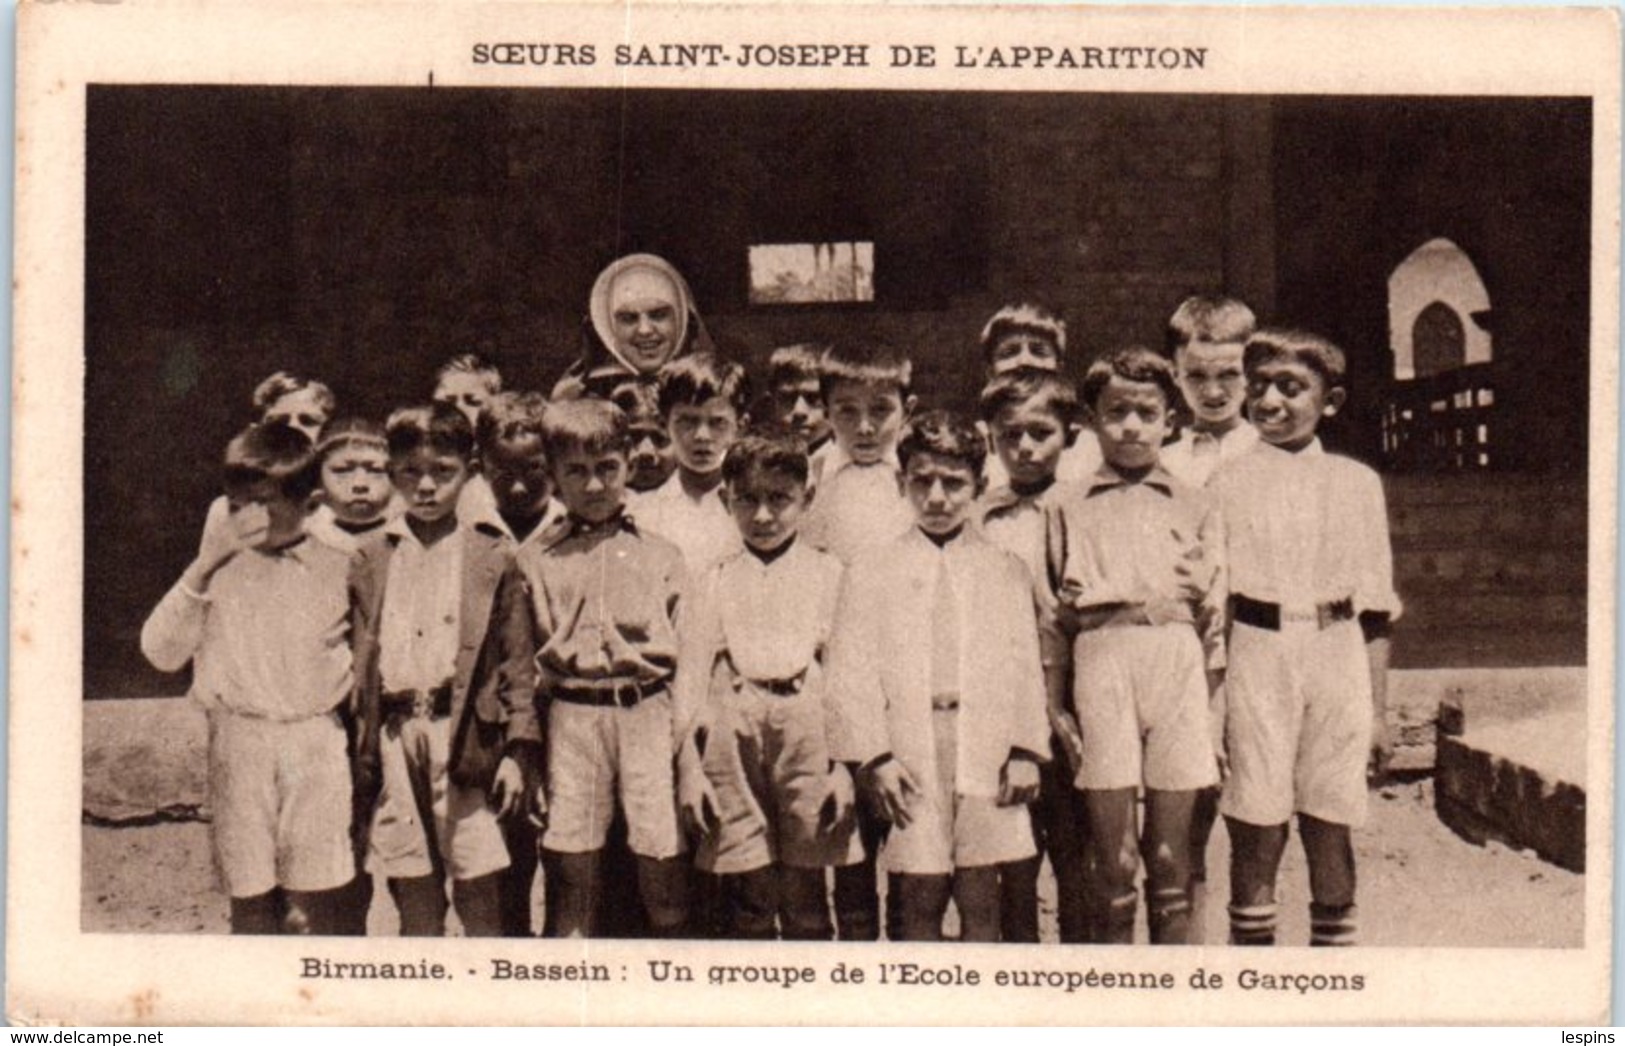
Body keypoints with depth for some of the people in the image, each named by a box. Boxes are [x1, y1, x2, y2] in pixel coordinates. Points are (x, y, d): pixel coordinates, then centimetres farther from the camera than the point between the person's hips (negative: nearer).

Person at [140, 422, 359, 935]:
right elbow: (161, 651, -2)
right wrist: (204, 566, -9)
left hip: (316, 741, -1)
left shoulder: (336, 566, 3)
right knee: (250, 901, 4)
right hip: (238, 741, 1)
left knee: (318, 904, -2)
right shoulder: (222, 567, 5)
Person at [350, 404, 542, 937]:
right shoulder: (369, 561, 9)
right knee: (416, 905, 7)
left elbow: (517, 662, 3)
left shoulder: (493, 559, 4)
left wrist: (517, 751, -3)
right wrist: (361, 750, 4)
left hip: (468, 741, -2)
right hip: (396, 739, 2)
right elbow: (357, 659, 9)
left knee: (480, 901, 1)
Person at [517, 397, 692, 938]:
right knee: (573, 865, 3)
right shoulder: (537, 562, 12)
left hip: (648, 713, -1)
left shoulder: (661, 556, 11)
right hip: (572, 717, 1)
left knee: (662, 855, -4)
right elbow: (525, 660, 11)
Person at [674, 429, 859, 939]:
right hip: (732, 730, 1)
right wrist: (692, 767, 3)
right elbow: (692, 672, 11)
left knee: (805, 896, 1)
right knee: (745, 900, 1)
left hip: (807, 730, -1)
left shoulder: (827, 573, 10)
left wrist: (844, 764, -3)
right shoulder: (714, 580, 14)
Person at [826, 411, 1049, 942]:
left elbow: (1025, 666, 9)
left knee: (981, 900, 1)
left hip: (988, 749, 1)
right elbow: (851, 669, 2)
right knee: (919, 898, 0)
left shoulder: (1005, 570, 12)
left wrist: (1025, 751, -2)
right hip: (911, 752, -1)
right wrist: (874, 755, -7)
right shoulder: (872, 570, 8)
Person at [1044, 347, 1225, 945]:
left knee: (1170, 855, 3)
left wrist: (1212, 713, 6)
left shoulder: (1194, 509, 14)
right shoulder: (1074, 510, 11)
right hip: (1102, 665, -1)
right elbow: (1056, 614, 7)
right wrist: (1054, 706, -3)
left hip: (1178, 666, 1)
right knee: (1111, 857, -1)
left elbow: (1214, 614, 12)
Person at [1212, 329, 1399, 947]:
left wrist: (1378, 709, 10)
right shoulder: (1229, 482, 3)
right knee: (1256, 835, -2)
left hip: (1338, 661, 2)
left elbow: (1375, 608, 12)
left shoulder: (1357, 483, 9)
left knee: (1331, 836, 4)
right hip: (1257, 655, -2)